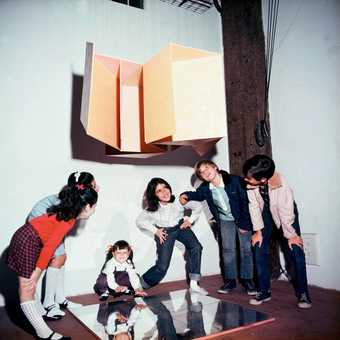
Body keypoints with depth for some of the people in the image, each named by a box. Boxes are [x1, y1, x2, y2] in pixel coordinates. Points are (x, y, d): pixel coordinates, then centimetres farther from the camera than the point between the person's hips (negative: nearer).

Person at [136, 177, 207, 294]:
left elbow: (198, 207, -7)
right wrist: (155, 231, -9)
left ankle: (194, 283, -16)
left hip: (181, 227, 2)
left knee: (196, 247, -25)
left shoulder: (179, 200, -20)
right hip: (164, 232, -1)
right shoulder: (152, 209, -17)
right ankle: (141, 284, 18)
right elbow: (139, 221, -3)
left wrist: (190, 220, -11)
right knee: (162, 267, -6)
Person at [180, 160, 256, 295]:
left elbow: (245, 202, -21)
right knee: (227, 249, 5)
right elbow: (198, 194, 10)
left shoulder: (235, 181, -26)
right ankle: (230, 280, 16)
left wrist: (244, 224, -19)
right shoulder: (205, 188, -13)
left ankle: (247, 279, 13)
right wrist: (187, 195, -12)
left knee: (246, 249, 0)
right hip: (225, 220, 3)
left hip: (243, 219, -3)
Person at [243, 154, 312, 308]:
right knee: (260, 250, -3)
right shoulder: (250, 183, -30)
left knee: (296, 251, -7)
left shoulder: (282, 186, -40)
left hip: (285, 213, -3)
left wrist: (291, 234, -14)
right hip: (265, 213, 3)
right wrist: (258, 230, -10)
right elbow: (254, 206, -17)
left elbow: (286, 213, -27)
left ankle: (302, 293, 10)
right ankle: (264, 291, 11)